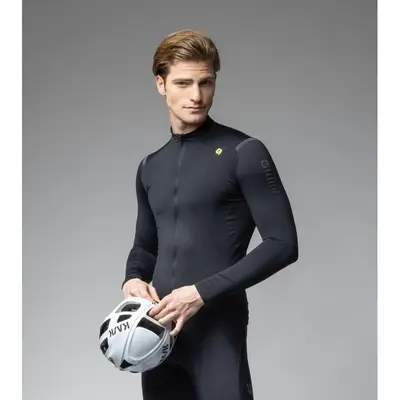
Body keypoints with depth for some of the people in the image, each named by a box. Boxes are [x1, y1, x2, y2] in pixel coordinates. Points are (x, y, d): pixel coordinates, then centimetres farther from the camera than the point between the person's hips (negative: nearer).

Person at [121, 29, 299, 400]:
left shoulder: (244, 153, -6)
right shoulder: (150, 167, 13)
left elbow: (282, 243, -10)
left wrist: (204, 292, -16)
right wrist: (133, 278, 1)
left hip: (217, 328, -5)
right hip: (159, 328, 6)